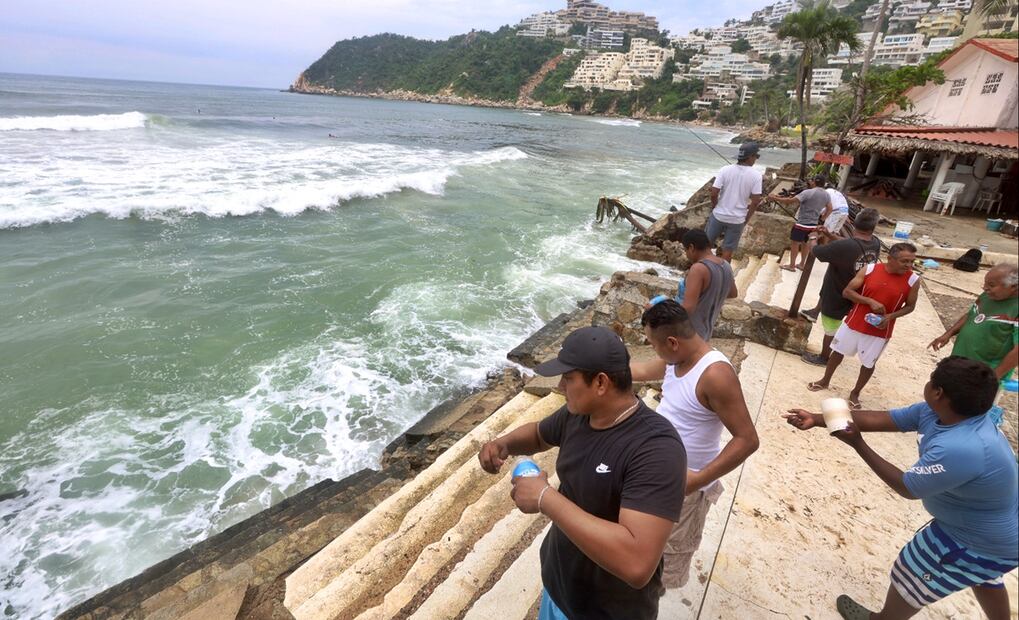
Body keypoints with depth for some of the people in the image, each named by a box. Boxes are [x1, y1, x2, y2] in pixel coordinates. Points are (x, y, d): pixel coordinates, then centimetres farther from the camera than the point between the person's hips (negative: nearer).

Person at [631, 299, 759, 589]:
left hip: (683, 483, -8)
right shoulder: (677, 359, -5)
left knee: (671, 546, 18)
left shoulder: (715, 374, -31)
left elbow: (747, 440, -30)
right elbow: (642, 371, 15)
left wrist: (698, 480, -31)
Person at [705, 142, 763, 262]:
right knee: (728, 251, 9)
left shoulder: (725, 169, -8)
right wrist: (746, 218, 4)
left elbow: (714, 193, -12)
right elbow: (755, 201, -10)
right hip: (737, 219, -1)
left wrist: (715, 208, 7)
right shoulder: (756, 175, -9)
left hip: (719, 215, 1)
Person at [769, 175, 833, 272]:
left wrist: (775, 198, -15)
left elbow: (791, 201, -22)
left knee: (794, 243, 3)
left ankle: (791, 265, 8)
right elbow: (829, 209, 15)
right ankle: (802, 264, 29)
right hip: (813, 225, 7)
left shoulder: (808, 192, -19)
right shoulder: (826, 195, 5)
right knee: (805, 243, 20)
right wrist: (822, 218, 25)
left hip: (802, 224, -7)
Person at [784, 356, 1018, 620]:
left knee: (909, 575, 13)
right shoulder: (934, 411, -15)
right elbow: (883, 418, -8)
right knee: (982, 575, 36)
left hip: (986, 544, -8)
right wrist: (818, 419, -10)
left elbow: (908, 488, -28)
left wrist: (857, 444, -25)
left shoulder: (959, 449, -43)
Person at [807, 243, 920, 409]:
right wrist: (870, 301, -23)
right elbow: (847, 291, -9)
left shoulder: (913, 280, -10)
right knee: (838, 351, 15)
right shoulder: (869, 269, -12)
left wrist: (891, 316, -17)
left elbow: (910, 306, 1)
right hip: (854, 322, 0)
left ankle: (855, 393, 34)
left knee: (869, 364, 13)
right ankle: (825, 381, 36)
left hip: (879, 331, 0)